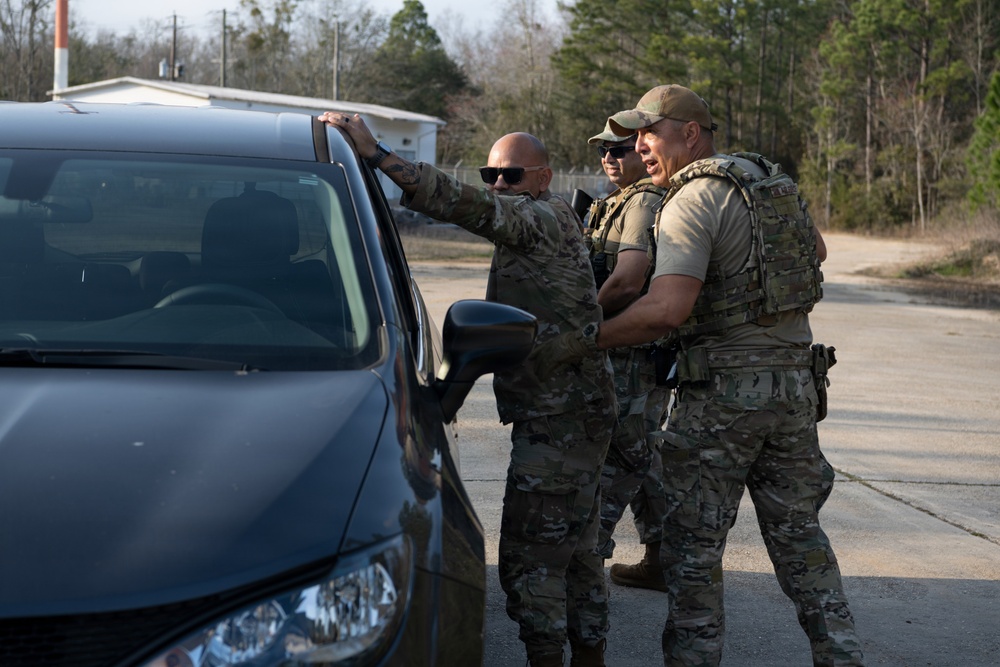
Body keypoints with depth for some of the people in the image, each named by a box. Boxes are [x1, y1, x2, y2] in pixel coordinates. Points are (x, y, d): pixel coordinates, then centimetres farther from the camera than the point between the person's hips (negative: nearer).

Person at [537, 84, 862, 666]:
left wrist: (582, 341, -24)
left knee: (694, 543, 3)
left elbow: (668, 309, -27)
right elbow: (816, 251, 30)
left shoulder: (693, 202, -14)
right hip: (797, 382, 8)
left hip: (724, 391, -8)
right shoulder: (776, 182, 12)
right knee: (799, 532, 15)